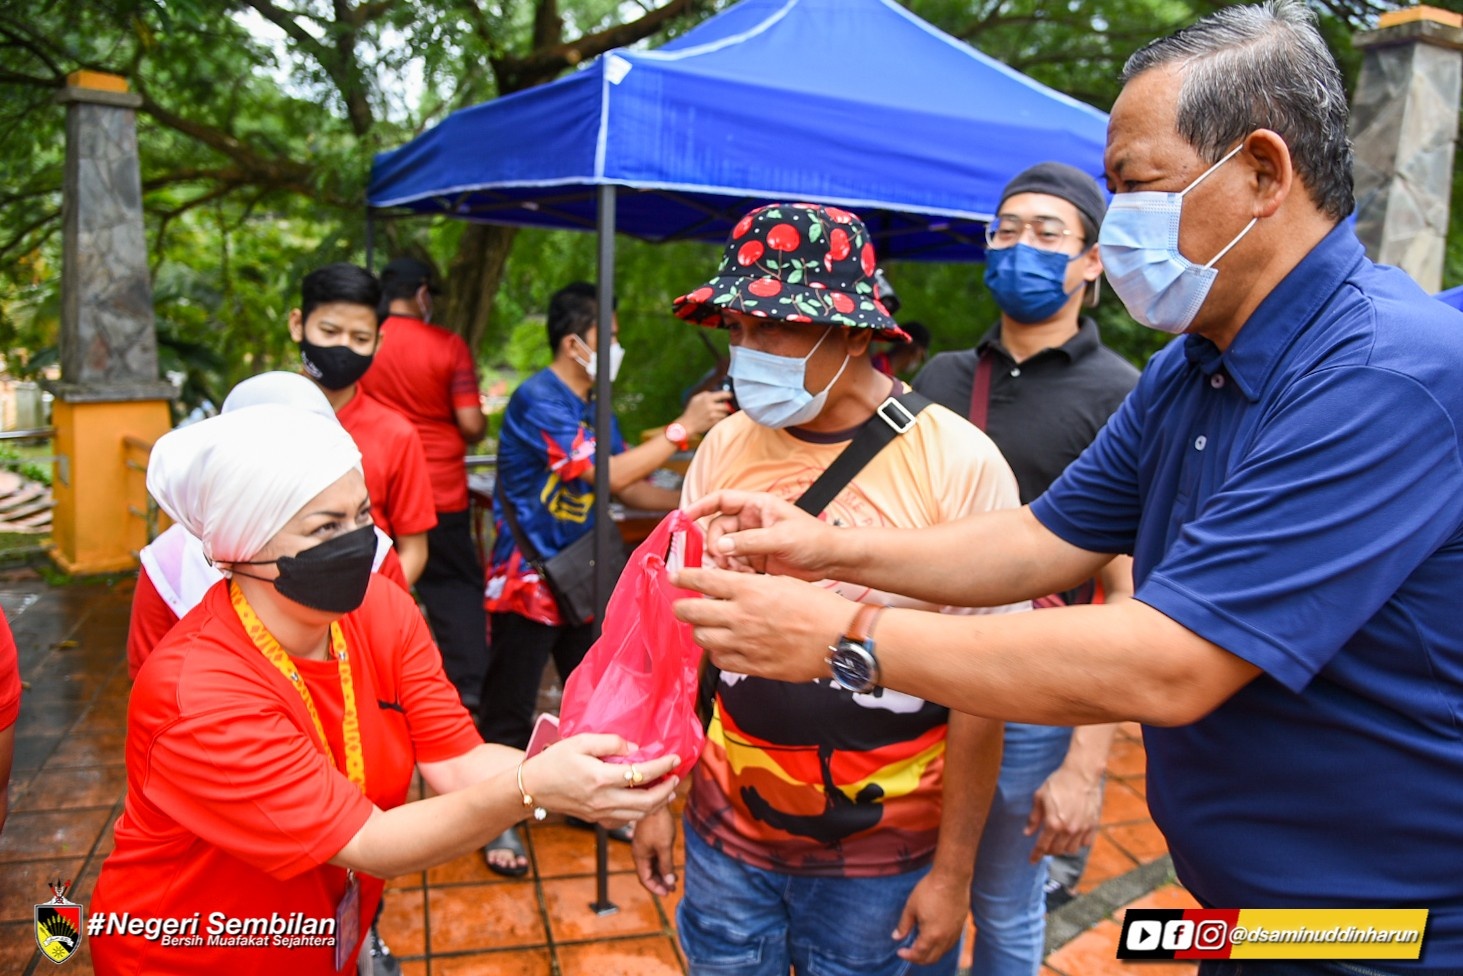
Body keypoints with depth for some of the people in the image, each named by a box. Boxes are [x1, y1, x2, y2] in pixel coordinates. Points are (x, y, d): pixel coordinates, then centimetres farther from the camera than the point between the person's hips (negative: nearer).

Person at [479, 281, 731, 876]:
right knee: (510, 712, 4)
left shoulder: (592, 407, 8)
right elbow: (609, 474, -25)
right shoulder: (538, 399, -18)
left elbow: (632, 490, 7)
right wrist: (684, 428, -21)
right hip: (528, 582, -8)